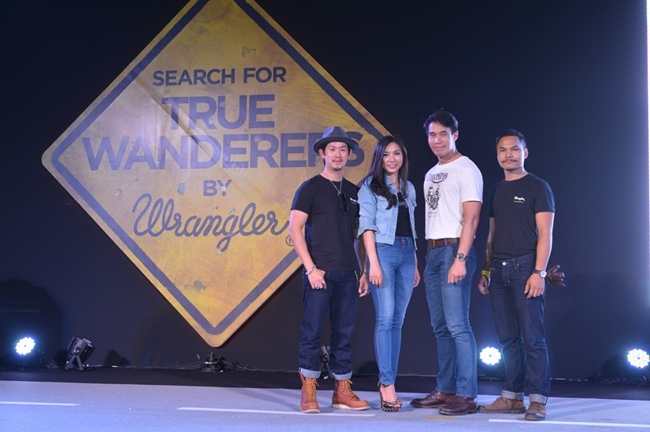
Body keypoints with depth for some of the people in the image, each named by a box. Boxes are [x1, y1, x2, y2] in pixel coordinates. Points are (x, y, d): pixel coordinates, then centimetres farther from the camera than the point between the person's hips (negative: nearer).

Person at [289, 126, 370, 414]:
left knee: (344, 332, 7)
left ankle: (342, 390, 15)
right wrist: (311, 268, -13)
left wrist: (362, 271, 10)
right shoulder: (310, 188, 0)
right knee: (312, 331, -4)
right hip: (320, 272, -5)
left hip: (347, 274, 5)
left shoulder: (354, 192, 15)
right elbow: (295, 229, -6)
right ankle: (308, 393, 3)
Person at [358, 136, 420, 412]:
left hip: (406, 254, 6)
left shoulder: (409, 188, 18)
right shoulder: (371, 187, 2)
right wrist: (373, 262, -14)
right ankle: (387, 384, -13)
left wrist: (415, 264, 14)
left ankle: (387, 381, 8)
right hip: (384, 251, -6)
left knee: (398, 320, 4)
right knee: (385, 318, -12)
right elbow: (367, 225, -6)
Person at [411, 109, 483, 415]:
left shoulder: (466, 169, -6)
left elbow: (471, 218, -14)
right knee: (440, 327, 10)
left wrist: (460, 259, -21)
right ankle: (445, 390, 17)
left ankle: (467, 395, -8)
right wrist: (426, 260, 13)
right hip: (433, 252, 9)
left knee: (457, 325, -11)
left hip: (454, 251, -8)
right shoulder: (431, 174, 19)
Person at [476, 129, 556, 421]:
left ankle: (538, 400, -4)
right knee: (508, 339, 8)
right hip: (499, 270, 6)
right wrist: (485, 271, 14)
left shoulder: (537, 187, 0)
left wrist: (539, 272, -15)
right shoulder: (496, 191, 18)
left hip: (525, 266, -6)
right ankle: (512, 397, 13)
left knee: (532, 338, -7)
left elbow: (545, 234, -6)